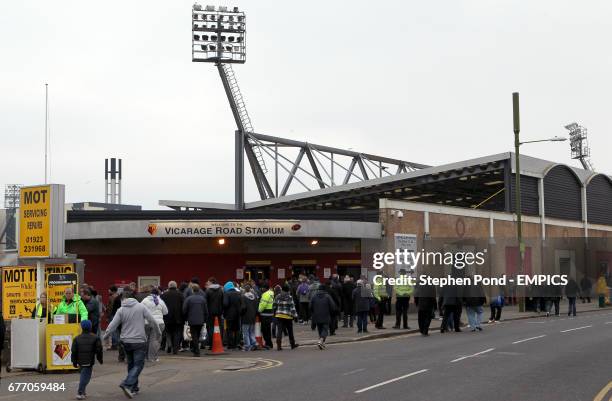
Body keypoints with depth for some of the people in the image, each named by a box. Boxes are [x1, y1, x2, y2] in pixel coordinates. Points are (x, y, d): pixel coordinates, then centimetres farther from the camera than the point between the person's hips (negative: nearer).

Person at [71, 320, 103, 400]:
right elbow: (99, 350, -1)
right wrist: (100, 359, 11)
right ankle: (80, 393, -14)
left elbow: (73, 351, 5)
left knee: (83, 375, 21)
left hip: (80, 361, 4)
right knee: (86, 376, -5)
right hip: (89, 362, -4)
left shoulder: (77, 338, 5)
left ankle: (83, 391, 22)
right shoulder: (95, 338, -3)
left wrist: (74, 362, 12)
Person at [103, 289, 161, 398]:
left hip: (126, 341, 3)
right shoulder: (141, 307, -5)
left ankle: (134, 387, 23)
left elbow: (112, 326, -5)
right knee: (138, 365, -1)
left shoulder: (121, 310, -3)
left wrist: (105, 336, 10)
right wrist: (158, 332, 11)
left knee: (131, 364, 18)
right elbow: (152, 321, -4)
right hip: (139, 341, -3)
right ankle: (127, 384, -20)